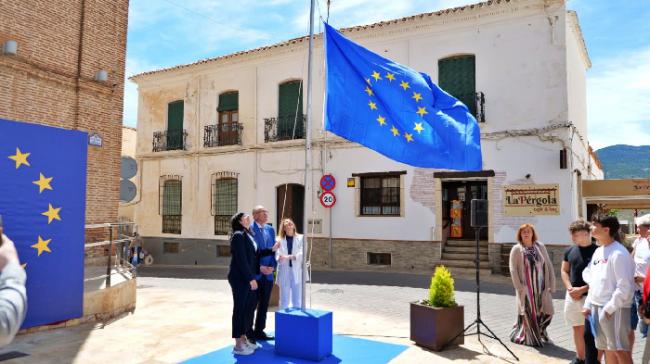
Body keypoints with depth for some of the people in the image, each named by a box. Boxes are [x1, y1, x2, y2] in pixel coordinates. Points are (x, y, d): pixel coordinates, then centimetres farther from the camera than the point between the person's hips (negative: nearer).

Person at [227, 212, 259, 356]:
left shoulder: (247, 235, 14)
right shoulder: (238, 235, -13)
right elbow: (241, 259, -18)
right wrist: (251, 278, -18)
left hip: (248, 278, 9)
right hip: (240, 279, -9)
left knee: (248, 309, 14)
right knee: (240, 309, -1)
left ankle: (243, 338, 26)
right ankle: (238, 345, 7)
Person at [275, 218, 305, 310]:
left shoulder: (301, 238, 4)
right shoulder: (280, 240, 8)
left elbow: (302, 253, -8)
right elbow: (277, 254, -4)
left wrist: (288, 257, -22)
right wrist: (280, 258, -28)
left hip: (297, 272, -1)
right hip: (284, 272, 1)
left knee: (297, 300, 4)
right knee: (284, 300, 6)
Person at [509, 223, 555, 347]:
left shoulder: (540, 247, 5)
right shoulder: (517, 249, -3)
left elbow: (549, 266, 6)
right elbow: (513, 269, -7)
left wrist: (551, 285, -1)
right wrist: (519, 287, -13)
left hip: (542, 287, 3)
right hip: (526, 288, -3)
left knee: (547, 312, 5)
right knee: (529, 314, 3)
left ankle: (540, 331, 34)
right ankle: (532, 338, 21)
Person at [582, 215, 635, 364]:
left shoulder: (619, 253, -15)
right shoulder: (598, 251, 12)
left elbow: (624, 287, -19)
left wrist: (609, 308, -17)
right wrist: (588, 304, 12)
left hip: (614, 310, -8)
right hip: (597, 308, 8)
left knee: (620, 350, 0)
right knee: (607, 349, 15)